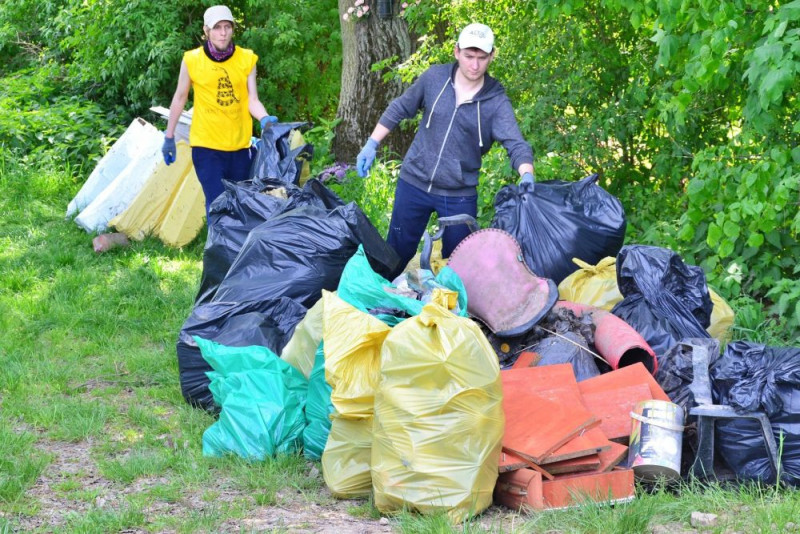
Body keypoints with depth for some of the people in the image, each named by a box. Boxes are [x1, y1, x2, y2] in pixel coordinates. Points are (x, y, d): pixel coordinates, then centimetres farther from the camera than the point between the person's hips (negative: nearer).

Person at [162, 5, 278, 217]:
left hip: (239, 145, 3)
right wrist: (169, 137, 10)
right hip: (206, 144, -3)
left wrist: (265, 119, -23)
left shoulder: (247, 59, -1)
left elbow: (252, 100, -1)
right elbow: (179, 99, 6)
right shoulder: (192, 60, -6)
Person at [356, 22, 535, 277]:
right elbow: (399, 109, 6)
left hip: (459, 196, -1)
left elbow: (516, 144, -21)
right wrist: (371, 145, 3)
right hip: (413, 184, 1)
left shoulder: (496, 102, -11)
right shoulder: (434, 78, -6)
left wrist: (527, 177, -41)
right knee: (395, 255, 13)